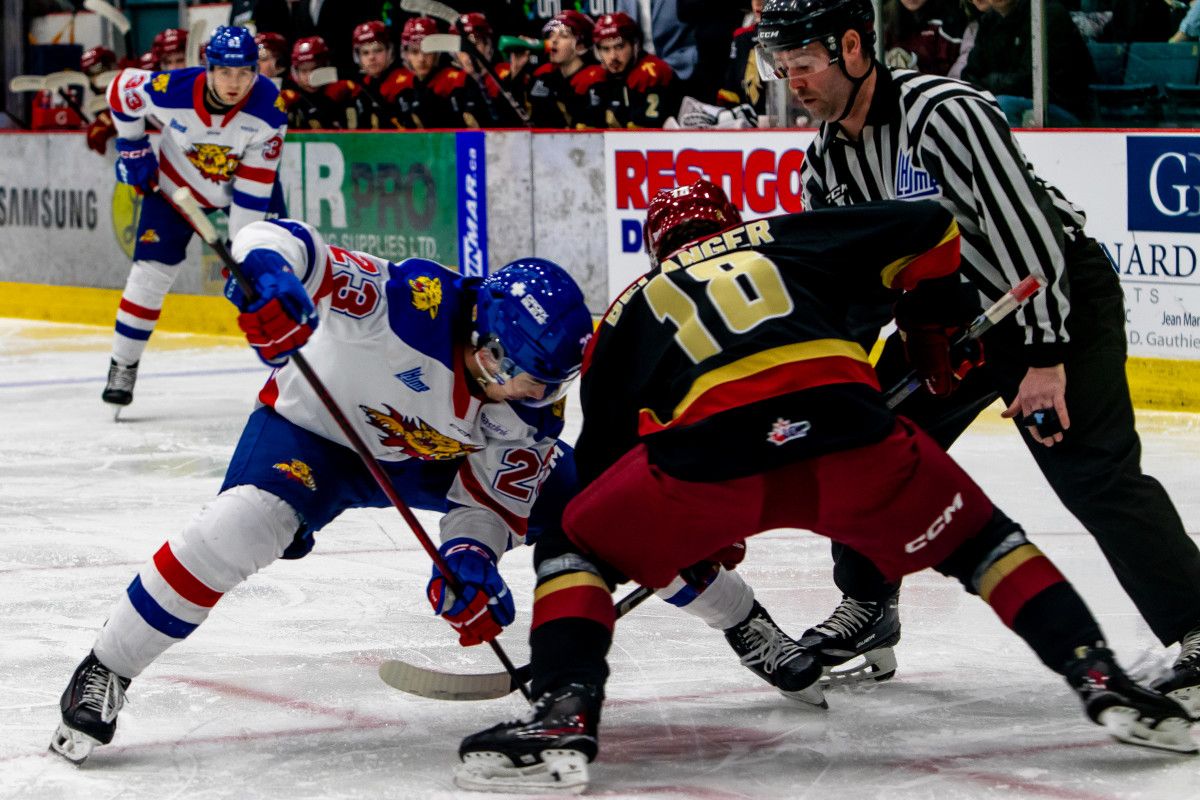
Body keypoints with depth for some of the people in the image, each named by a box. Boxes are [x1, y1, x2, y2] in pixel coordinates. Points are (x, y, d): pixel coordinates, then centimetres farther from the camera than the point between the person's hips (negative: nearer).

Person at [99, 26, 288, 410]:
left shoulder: (269, 107, -31)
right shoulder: (170, 90, -33)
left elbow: (253, 188, -27)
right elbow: (121, 88, -10)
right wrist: (133, 149, -3)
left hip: (247, 182, 1)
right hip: (178, 181, 0)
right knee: (151, 269, -5)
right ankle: (123, 366, 9)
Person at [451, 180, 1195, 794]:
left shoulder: (630, 309, 33)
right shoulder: (786, 237, 33)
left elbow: (600, 455, 33)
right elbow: (930, 232, 27)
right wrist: (919, 324, 47)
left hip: (709, 447, -1)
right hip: (843, 419, 1)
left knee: (575, 548, 20)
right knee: (976, 540, 24)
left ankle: (564, 719, -2)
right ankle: (1103, 678, 9)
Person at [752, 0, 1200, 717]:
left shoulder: (945, 113, -27)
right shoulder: (827, 161, 0)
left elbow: (1024, 222, -30)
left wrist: (1046, 357, -30)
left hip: (1060, 295, -8)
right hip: (952, 309, 8)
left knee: (1096, 475, -19)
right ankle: (868, 606, 27)